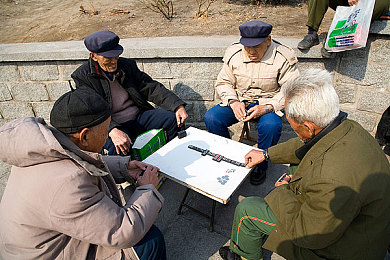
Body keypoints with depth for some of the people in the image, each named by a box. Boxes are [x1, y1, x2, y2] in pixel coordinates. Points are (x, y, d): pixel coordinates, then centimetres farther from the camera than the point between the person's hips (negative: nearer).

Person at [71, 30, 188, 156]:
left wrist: (177, 106, -9)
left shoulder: (128, 65, 8)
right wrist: (113, 130, -36)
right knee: (115, 147, -37)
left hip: (140, 116, 5)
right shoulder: (82, 76, -4)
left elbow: (152, 88, 6)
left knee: (174, 118, -13)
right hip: (110, 125, -4)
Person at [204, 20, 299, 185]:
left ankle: (261, 165, -4)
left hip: (268, 102, -2)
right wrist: (233, 102, -17)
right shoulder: (233, 54, -6)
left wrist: (267, 107, -27)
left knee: (271, 126, -35)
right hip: (240, 101, 3)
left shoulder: (284, 58, -13)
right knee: (211, 118, -21)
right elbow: (223, 83, 3)